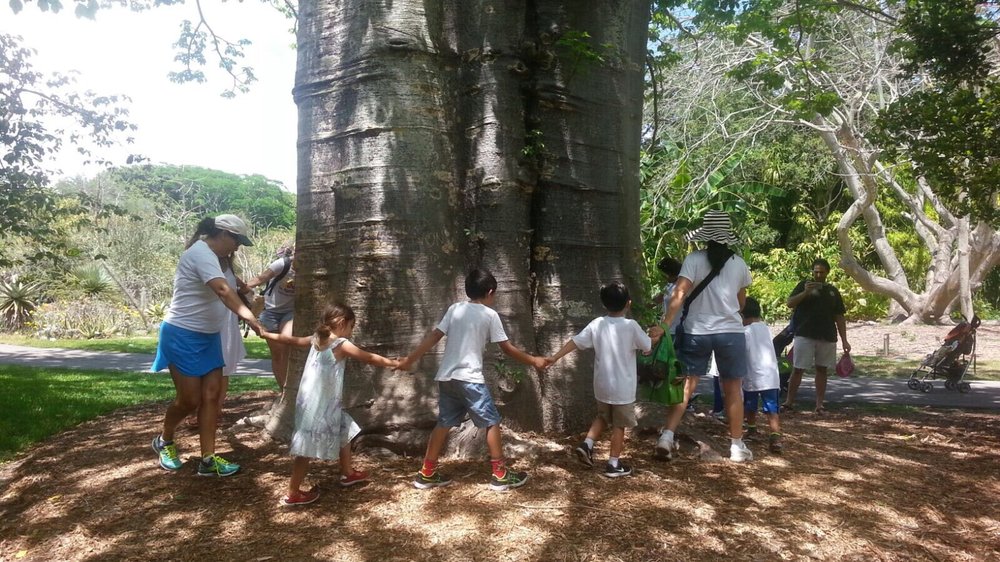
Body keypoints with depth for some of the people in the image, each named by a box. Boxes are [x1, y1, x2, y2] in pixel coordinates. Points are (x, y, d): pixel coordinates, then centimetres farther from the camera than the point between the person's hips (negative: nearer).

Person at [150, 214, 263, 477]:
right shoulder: (201, 252, -19)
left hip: (208, 336, 10)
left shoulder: (209, 255, 14)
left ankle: (208, 459, 6)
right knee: (190, 400, -1)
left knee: (211, 396, 3)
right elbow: (223, 290, -35)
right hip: (183, 336, -10)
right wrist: (250, 317, -45)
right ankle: (164, 441, 27)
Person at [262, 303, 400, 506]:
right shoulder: (342, 345, -14)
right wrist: (393, 363, 6)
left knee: (344, 433, 24)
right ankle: (292, 494, 7)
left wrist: (267, 335, 34)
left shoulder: (317, 339, 7)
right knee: (307, 450, -1)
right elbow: (371, 358, -8)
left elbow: (292, 340, 19)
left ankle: (348, 473, 40)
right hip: (318, 406, -9)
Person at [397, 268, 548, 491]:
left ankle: (427, 473, 21)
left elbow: (434, 337, 5)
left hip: (446, 377, 6)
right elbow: (508, 348, 1)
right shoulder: (490, 314, -1)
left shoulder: (455, 309, 11)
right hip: (469, 378, -6)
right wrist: (533, 361, 12)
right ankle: (500, 474, 8)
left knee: (444, 423, 15)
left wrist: (410, 359, 9)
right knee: (491, 422, 5)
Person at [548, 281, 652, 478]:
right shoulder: (631, 326, -14)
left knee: (602, 417, 27)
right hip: (623, 388, -4)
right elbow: (648, 348, -3)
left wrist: (554, 358, 2)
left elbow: (575, 342, -4)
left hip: (602, 386, 4)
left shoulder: (596, 324, -4)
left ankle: (587, 444, 13)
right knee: (619, 425, 9)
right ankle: (614, 464, 16)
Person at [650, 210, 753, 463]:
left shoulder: (694, 260, -5)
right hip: (731, 332, 1)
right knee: (732, 389, 12)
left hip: (696, 332, -1)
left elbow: (679, 294, -17)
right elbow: (741, 303, 14)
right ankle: (737, 446, 19)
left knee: (685, 384, 7)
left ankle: (667, 436, -1)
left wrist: (664, 325, -20)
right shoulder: (739, 264, 2)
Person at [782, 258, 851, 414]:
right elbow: (790, 303, -5)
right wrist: (805, 292, -20)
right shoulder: (804, 285, 5)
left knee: (822, 370, 7)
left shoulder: (833, 291, 14)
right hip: (804, 335, -3)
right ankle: (789, 401, 1)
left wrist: (844, 340, 7)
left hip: (827, 337, 3)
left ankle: (819, 404, 12)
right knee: (797, 369, -3)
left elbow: (839, 317, 13)